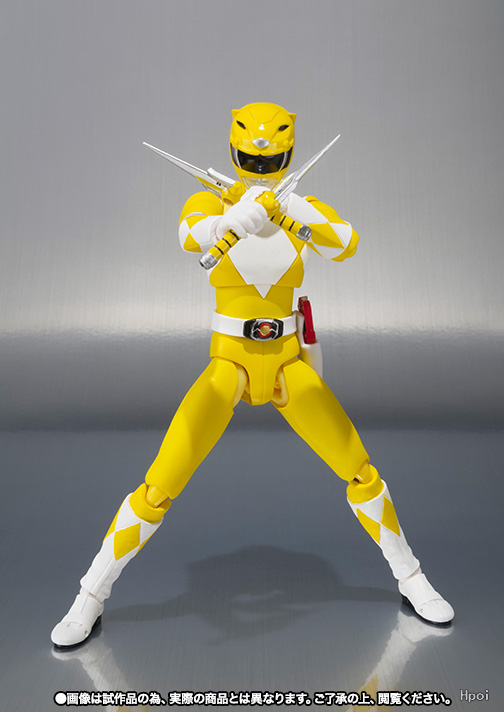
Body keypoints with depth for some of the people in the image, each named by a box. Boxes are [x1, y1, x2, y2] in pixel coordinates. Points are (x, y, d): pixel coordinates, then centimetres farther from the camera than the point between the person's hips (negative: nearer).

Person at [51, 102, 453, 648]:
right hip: (227, 364, -1)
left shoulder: (304, 210, 4)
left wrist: (293, 210, -37)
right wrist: (235, 219, -47)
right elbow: (190, 237, -26)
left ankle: (412, 581, 28)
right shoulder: (208, 203, -1)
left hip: (288, 365, 2)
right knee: (159, 489, -9)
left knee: (361, 474, 1)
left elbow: (345, 245, -18)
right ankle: (90, 598, 17)